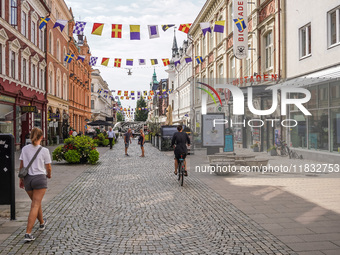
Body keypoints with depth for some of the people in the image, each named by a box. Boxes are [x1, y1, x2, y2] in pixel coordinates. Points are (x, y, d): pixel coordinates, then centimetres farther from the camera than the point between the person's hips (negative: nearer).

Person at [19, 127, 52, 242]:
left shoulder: (25, 149, 0)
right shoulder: (44, 151, -9)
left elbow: (21, 166, 7)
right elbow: (48, 168, -1)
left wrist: (21, 179, 18)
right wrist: (49, 175, 21)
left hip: (27, 179, 4)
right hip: (39, 178, -4)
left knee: (36, 203, 22)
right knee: (35, 206, -2)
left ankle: (42, 223, 44)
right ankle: (28, 233, -8)